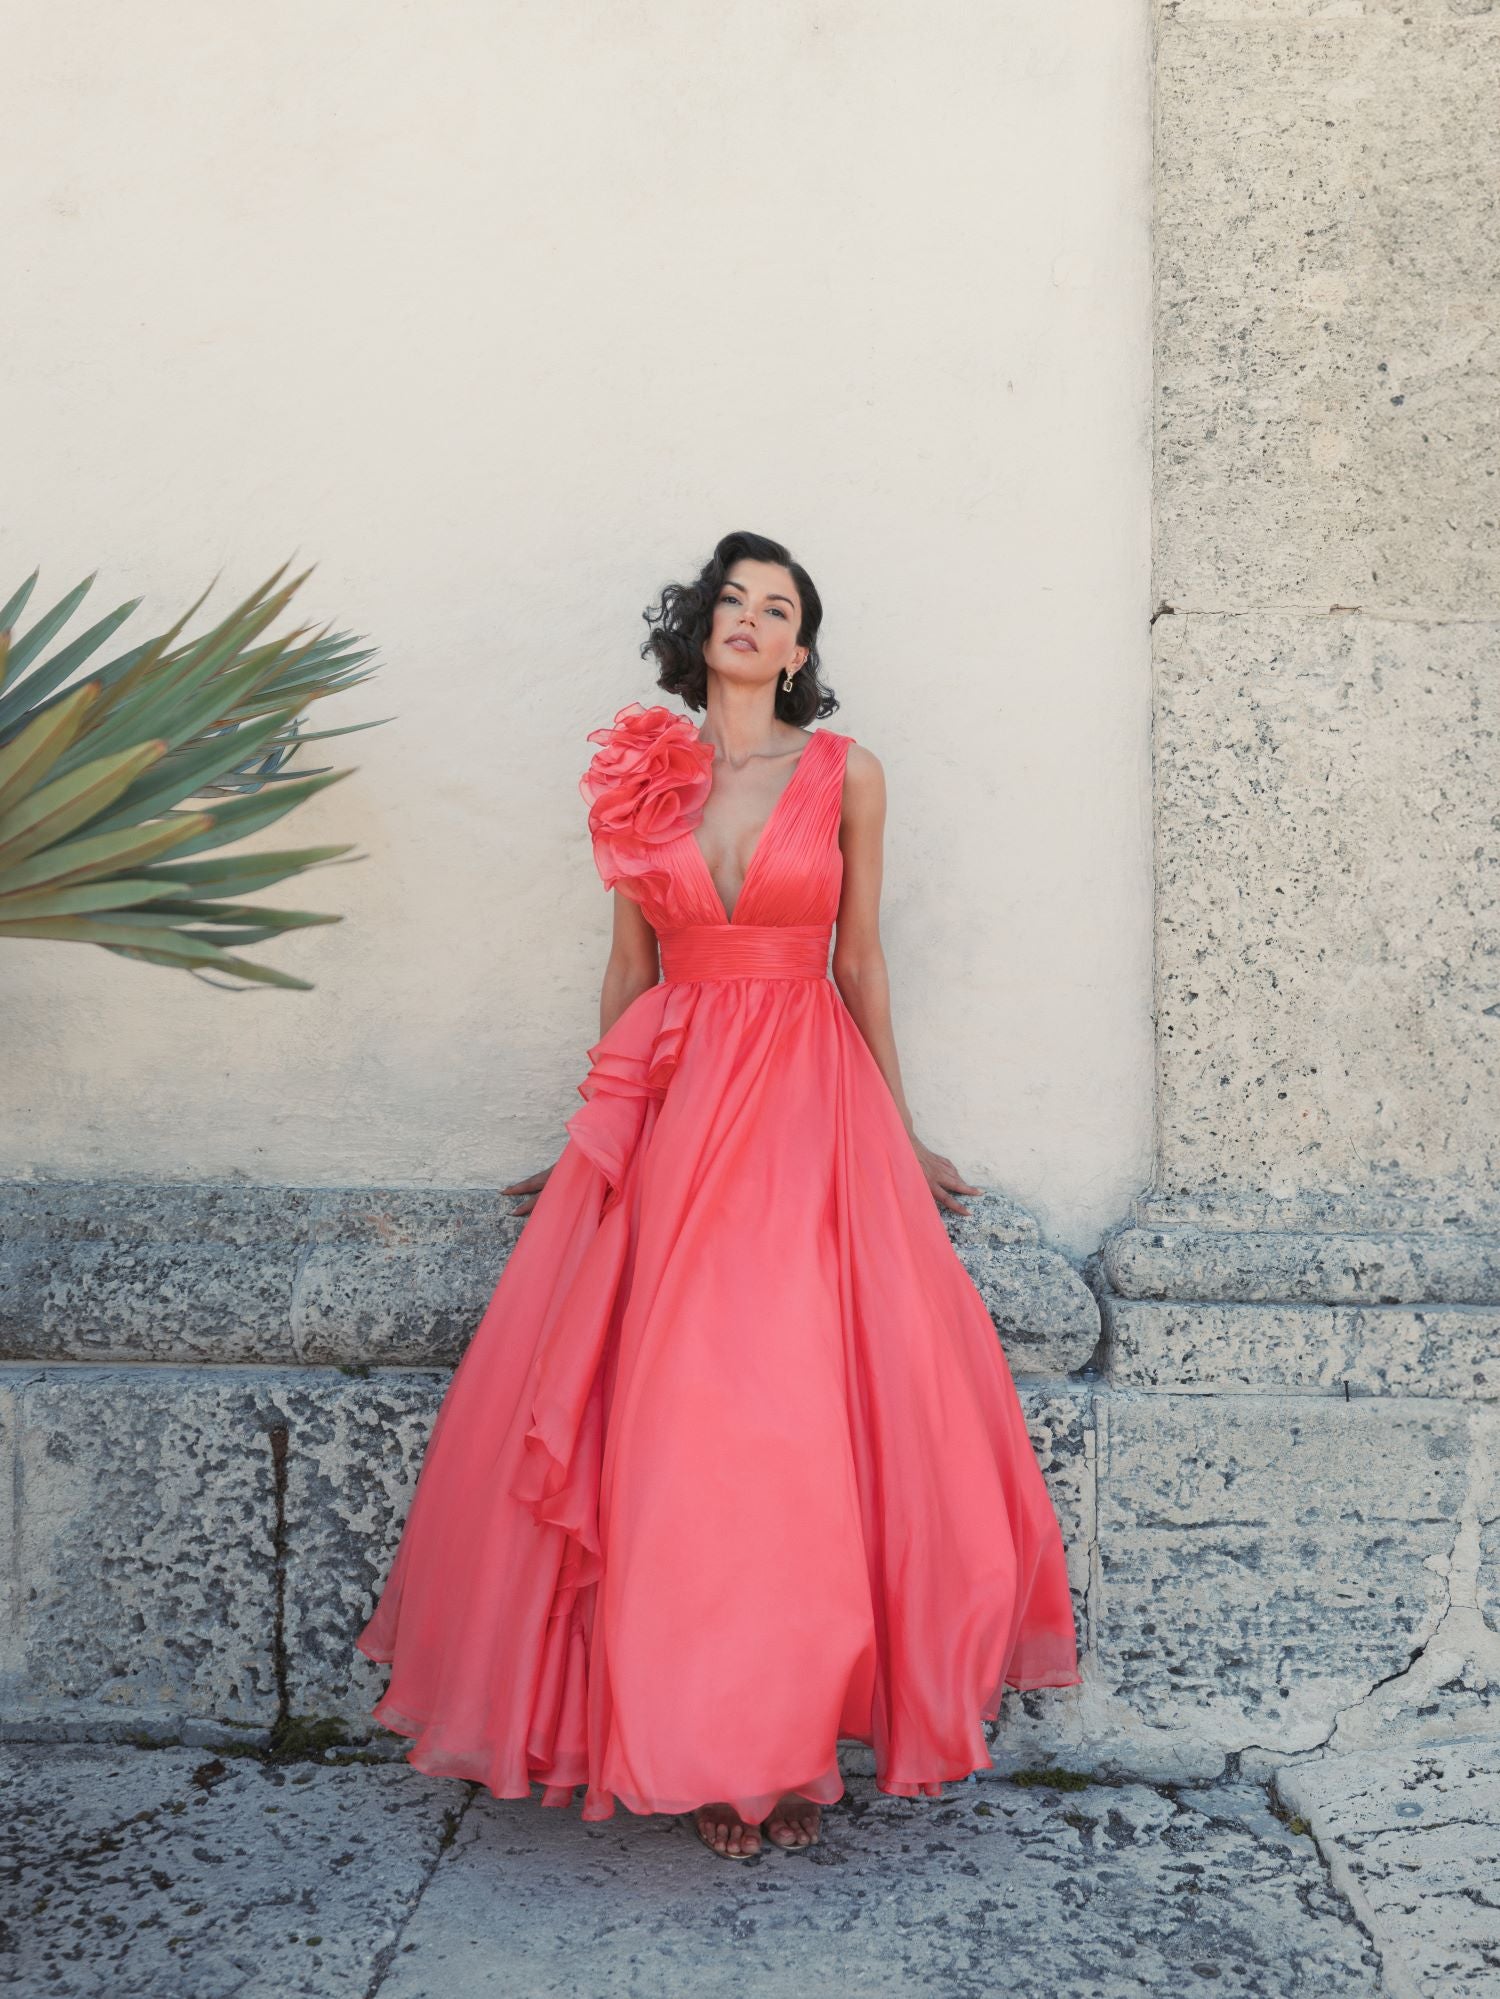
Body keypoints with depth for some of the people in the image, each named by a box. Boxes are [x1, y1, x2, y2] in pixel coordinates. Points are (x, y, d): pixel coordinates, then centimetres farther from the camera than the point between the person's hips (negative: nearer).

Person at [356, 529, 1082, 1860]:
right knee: (661, 1419, -3)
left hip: (808, 1105, -1)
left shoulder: (846, 775, 4)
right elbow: (630, 966, 14)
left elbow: (861, 961, 9)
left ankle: (793, 1733, 7)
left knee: (803, 1417, -6)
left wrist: (899, 1136, 11)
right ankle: (694, 1738, 10)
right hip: (667, 1105, 2)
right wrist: (598, 1133, 16)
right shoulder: (641, 774, 9)